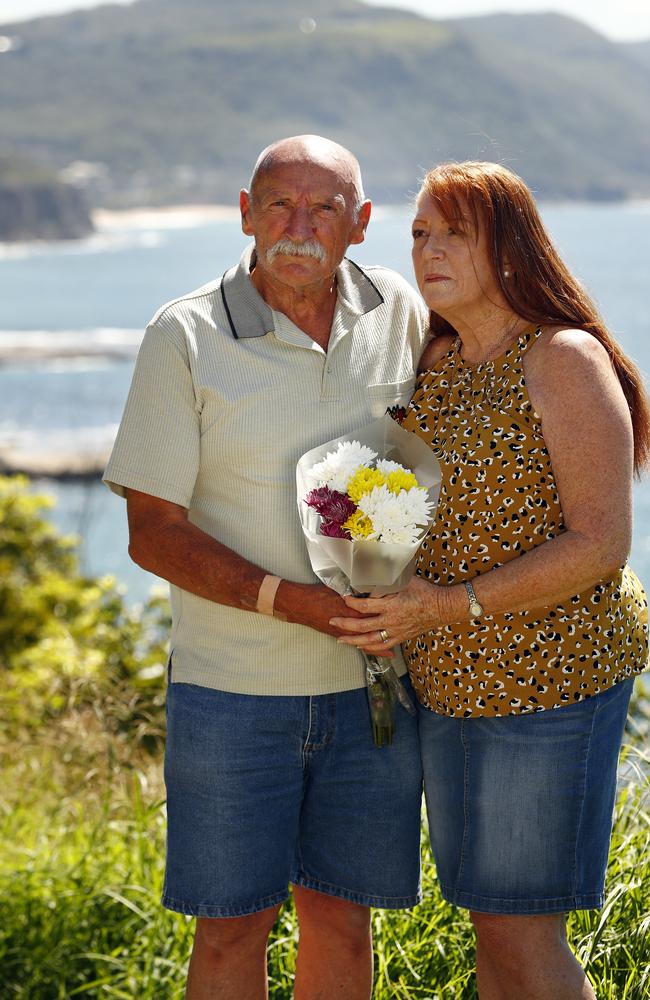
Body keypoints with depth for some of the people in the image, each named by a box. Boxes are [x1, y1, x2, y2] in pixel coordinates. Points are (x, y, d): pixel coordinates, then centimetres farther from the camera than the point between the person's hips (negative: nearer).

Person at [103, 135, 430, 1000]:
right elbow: (153, 533, -9)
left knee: (339, 916, 11)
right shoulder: (185, 337, -8)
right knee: (232, 928, 4)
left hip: (372, 680, 3)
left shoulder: (404, 314, 1)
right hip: (232, 690, -2)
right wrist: (291, 600, -20)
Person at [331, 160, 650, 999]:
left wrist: (450, 604, -23)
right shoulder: (435, 364, 10)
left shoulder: (564, 360, -13)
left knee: (520, 931, -3)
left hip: (551, 674, -7)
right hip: (447, 682, 8)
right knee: (487, 922, 14)